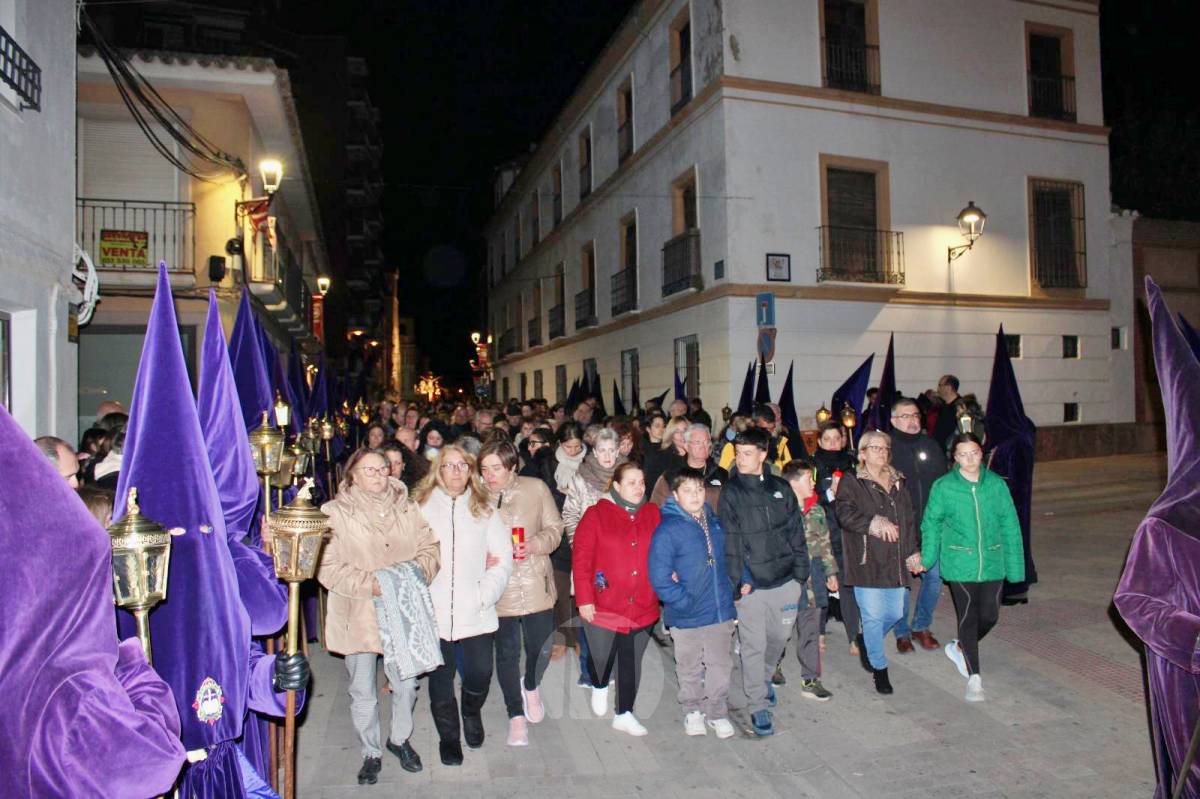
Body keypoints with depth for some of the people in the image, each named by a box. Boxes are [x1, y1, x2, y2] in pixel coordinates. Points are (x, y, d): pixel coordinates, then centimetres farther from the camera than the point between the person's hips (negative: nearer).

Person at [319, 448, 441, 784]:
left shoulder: (406, 508, 2)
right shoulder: (335, 512, -8)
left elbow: (429, 547, 4)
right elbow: (328, 567, -13)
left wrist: (418, 571, -16)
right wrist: (370, 583, -23)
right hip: (359, 616, -2)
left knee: (406, 684, 14)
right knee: (362, 693, 11)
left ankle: (400, 739, 41)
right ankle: (371, 753, 34)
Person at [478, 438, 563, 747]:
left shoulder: (536, 488, -4)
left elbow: (554, 528, 2)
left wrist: (535, 544, -16)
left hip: (536, 585, 1)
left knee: (541, 647, 7)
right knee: (507, 653, 9)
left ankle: (531, 686, 42)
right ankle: (516, 715, 28)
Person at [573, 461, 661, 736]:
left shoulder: (653, 514, 3)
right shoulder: (596, 514, -8)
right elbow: (580, 558, -10)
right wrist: (584, 599, -12)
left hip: (642, 607, 3)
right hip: (603, 606, -3)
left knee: (632, 662, 13)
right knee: (601, 657, 7)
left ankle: (624, 714, 31)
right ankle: (599, 688, 42)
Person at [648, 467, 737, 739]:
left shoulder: (715, 522, 4)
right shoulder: (667, 530, -16)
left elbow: (732, 555, 20)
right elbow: (660, 578, -19)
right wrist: (686, 602, -18)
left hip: (721, 611, 4)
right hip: (687, 616, -4)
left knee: (720, 665, 13)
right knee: (690, 669, 14)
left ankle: (717, 712, 32)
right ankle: (692, 711, 35)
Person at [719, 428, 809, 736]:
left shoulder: (782, 488, 5)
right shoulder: (730, 493, -6)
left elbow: (796, 532, 8)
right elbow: (730, 541, -10)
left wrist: (801, 571, 4)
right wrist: (737, 581, -14)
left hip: (786, 582, 4)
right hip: (751, 585, -4)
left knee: (779, 638, 17)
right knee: (753, 646, 0)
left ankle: (762, 679, 44)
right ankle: (757, 705, 16)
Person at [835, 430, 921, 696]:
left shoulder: (898, 482, 16)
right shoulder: (851, 482, -2)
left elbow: (910, 520, 18)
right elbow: (845, 514, -15)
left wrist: (914, 552, 10)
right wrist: (875, 523, -24)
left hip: (895, 561, 6)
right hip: (867, 562, -5)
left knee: (895, 613, 10)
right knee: (873, 616, -2)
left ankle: (867, 641, 39)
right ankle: (879, 668, 16)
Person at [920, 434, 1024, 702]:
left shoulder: (997, 484, -2)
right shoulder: (943, 486, -7)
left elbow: (1010, 526, 4)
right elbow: (931, 524, 3)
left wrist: (1015, 565, 3)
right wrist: (927, 558, 3)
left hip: (992, 563, 3)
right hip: (960, 565, -3)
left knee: (989, 616, 10)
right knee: (968, 618, 0)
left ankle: (960, 648, 39)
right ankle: (974, 677, 13)